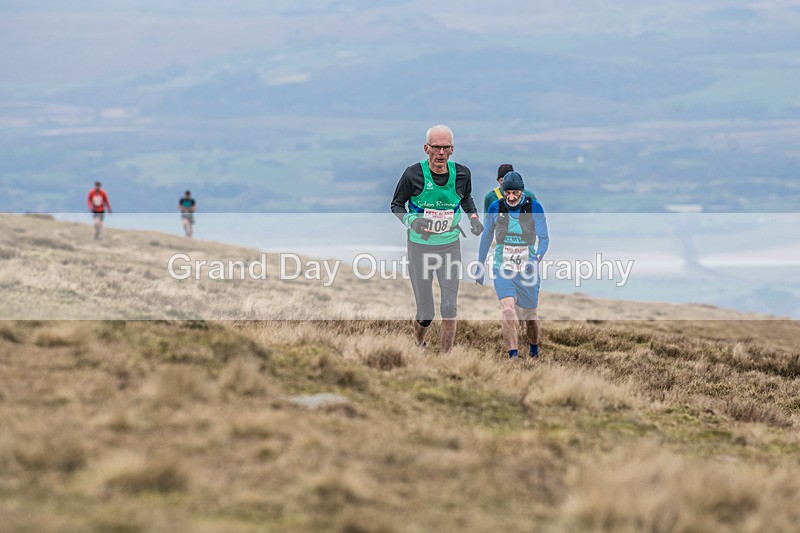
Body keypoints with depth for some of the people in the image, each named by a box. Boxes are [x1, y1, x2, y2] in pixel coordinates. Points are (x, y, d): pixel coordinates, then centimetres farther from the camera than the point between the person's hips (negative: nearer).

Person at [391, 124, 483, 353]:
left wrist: (473, 216, 0)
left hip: (450, 246, 2)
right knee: (425, 314, 1)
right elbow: (396, 206, 0)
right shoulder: (413, 174, -13)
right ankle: (419, 340, 35)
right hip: (420, 247, -2)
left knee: (450, 310, -8)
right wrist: (411, 220, -20)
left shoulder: (461, 174, -4)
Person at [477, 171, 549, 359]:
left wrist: (537, 257, -23)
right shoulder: (495, 208, -1)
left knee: (530, 315, 9)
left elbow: (544, 238, -4)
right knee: (508, 309, -22)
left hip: (527, 270, 0)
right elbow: (486, 237, 12)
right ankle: (513, 355, -22)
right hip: (502, 268, 0)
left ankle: (534, 346, 38)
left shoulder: (534, 208, -5)